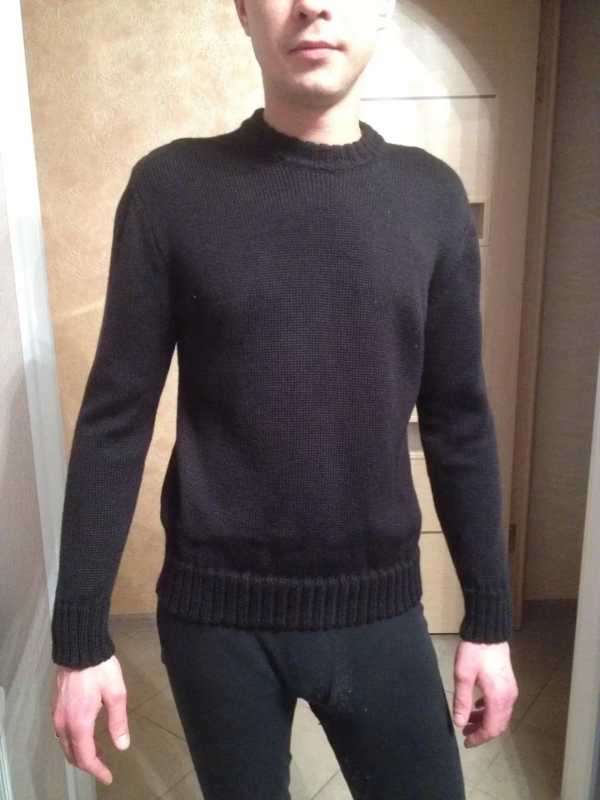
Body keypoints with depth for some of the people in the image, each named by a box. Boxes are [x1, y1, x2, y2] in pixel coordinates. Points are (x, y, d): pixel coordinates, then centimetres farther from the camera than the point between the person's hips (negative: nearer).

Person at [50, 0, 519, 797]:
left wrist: (489, 620, 5)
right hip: (216, 612, -1)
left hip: (379, 609, 2)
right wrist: (81, 635, -4)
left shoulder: (432, 196, -1)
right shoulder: (171, 187, -7)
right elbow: (116, 419, -5)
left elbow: (459, 422, 2)